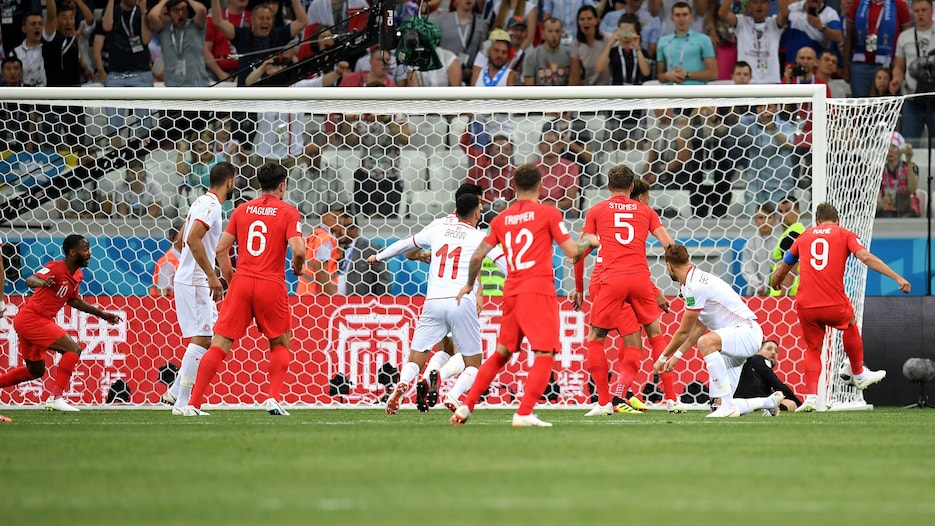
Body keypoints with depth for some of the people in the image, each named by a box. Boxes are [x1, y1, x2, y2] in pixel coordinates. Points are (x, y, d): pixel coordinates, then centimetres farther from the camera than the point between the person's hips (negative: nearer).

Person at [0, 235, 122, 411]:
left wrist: (102, 314, 24)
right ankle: (55, 398, -19)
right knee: (73, 350, -17)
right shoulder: (56, 268, -18)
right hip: (32, 319, -10)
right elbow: (30, 280, -33)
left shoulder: (77, 276, 8)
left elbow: (73, 300, 25)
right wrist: (42, 283, -56)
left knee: (35, 370, 22)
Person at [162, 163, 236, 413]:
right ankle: (182, 402, -10)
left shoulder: (203, 202, 16)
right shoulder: (210, 205, -14)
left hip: (193, 280, 10)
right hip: (195, 282, -10)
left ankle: (176, 391, 14)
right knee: (201, 339, -10)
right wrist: (211, 276, -24)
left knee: (210, 338, 12)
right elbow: (193, 240, -26)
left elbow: (183, 238, 27)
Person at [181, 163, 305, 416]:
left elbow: (221, 249, 10)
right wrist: (298, 268, 9)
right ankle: (273, 398, 1)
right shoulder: (289, 212, 0)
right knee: (280, 344, 17)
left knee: (220, 344, 2)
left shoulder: (242, 210, 11)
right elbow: (298, 250, -12)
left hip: (242, 282, 2)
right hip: (272, 285, -2)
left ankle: (193, 403, -5)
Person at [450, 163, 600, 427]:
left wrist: (469, 285, 28)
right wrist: (589, 241, 18)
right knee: (545, 355, -6)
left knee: (501, 353, 19)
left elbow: (478, 256, 11)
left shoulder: (502, 219, 12)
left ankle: (466, 406, 17)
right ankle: (524, 413, -20)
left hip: (511, 294, 6)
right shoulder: (548, 213, -2)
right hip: (538, 291, -6)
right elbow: (572, 251, -3)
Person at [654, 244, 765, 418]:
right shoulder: (695, 281, 13)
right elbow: (699, 327, 22)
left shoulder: (695, 286, -18)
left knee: (706, 342, -37)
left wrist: (662, 358, 2)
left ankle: (728, 406, -35)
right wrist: (676, 356, 22)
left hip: (747, 331, -10)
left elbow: (684, 332, -11)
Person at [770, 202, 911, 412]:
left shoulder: (804, 237, 16)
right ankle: (859, 375, 45)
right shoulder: (844, 235, 9)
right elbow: (866, 257, -7)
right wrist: (898, 279, -8)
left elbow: (781, 270, 23)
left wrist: (776, 284, 46)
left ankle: (811, 396, 3)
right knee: (850, 326, 31)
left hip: (806, 306, 1)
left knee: (812, 349, 19)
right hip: (834, 305, -1)